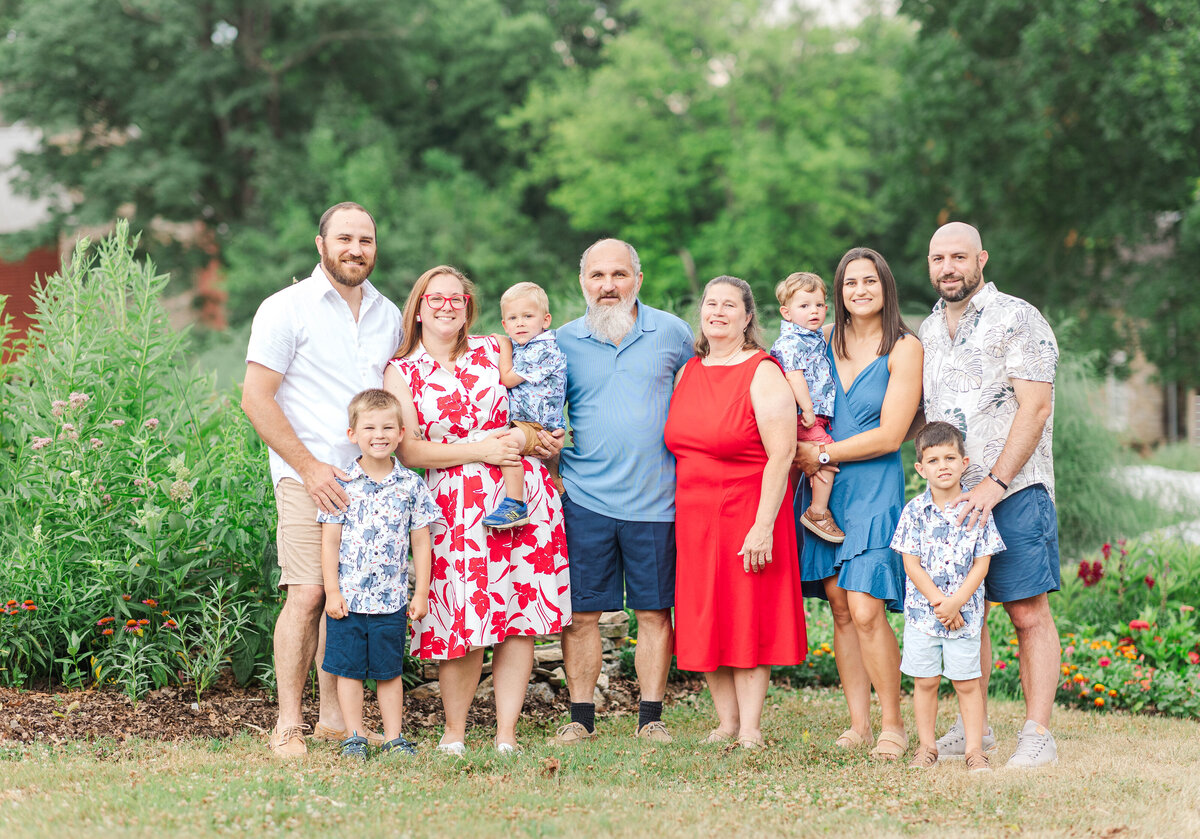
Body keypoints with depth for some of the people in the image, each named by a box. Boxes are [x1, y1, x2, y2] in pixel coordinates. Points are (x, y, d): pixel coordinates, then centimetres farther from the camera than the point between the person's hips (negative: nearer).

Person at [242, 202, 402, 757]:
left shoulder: (388, 315, 14)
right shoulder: (287, 309, -3)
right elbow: (256, 399, -7)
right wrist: (309, 466, -12)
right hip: (308, 476, -5)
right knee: (308, 595, -12)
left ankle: (334, 716, 13)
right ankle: (288, 726, -7)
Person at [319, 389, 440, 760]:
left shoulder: (411, 485, 1)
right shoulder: (342, 484, -3)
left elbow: (421, 542, 6)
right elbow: (330, 540, -2)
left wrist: (421, 592, 3)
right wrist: (332, 590, -7)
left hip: (392, 600, 1)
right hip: (348, 598, -1)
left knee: (389, 671, 10)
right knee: (349, 669, 5)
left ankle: (394, 737, 17)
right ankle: (353, 738, 14)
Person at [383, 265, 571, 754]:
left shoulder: (495, 352, 12)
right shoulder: (401, 373, 7)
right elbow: (407, 449, -3)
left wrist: (539, 435, 3)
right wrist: (476, 450, -10)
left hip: (524, 496, 2)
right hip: (455, 508, -2)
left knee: (519, 616, -1)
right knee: (461, 621, -7)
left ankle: (506, 734, 6)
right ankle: (455, 730, 12)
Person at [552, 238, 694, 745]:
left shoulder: (671, 332, 4)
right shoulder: (564, 342, 5)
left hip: (655, 499, 0)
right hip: (585, 498, 0)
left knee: (654, 611, 3)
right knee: (581, 612, 1)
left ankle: (651, 717, 12)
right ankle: (581, 717, 11)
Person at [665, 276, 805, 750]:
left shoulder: (763, 374, -8)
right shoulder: (688, 372, 12)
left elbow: (782, 453, -14)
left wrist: (763, 525, -20)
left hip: (746, 513, -6)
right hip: (693, 515, 6)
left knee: (748, 619, -4)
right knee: (706, 621, 6)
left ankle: (751, 731, -1)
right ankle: (726, 723, 13)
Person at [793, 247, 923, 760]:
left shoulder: (904, 349, -4)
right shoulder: (825, 343, 11)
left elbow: (889, 435, -9)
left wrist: (825, 453, -6)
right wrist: (806, 458, 1)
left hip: (875, 488, -5)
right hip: (825, 488, 5)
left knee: (865, 610, -13)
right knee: (840, 607, 3)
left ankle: (892, 725, -2)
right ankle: (858, 725, 9)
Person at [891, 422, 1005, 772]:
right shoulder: (914, 511, -3)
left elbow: (981, 565, -5)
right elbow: (912, 565, -5)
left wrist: (956, 602, -15)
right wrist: (939, 601, -14)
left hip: (965, 613, -1)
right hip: (922, 611, 1)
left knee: (967, 683, 3)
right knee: (925, 681, 6)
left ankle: (974, 748, 10)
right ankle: (927, 746, 17)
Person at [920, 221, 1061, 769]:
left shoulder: (1017, 320, -5)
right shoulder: (927, 331, 16)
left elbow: (1035, 407, -12)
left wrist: (994, 483, -18)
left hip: (1012, 490, -6)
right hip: (948, 494, 6)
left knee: (1028, 613, -6)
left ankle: (1038, 734, -5)